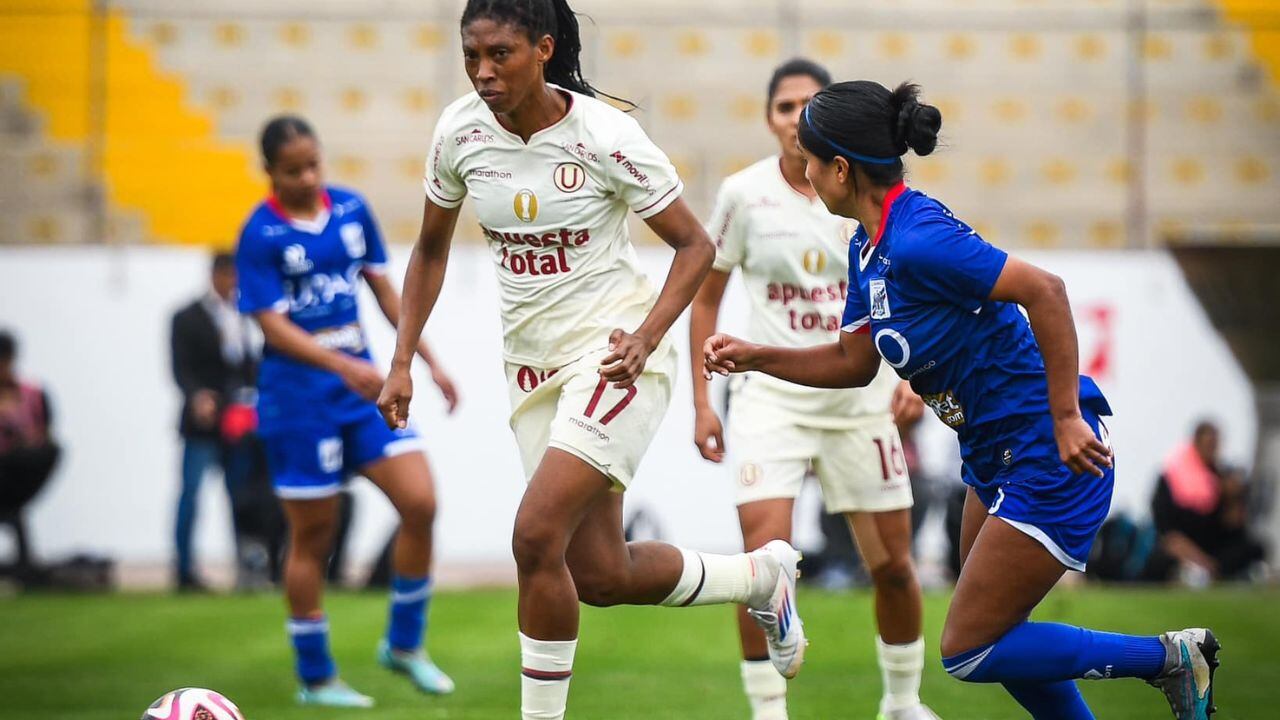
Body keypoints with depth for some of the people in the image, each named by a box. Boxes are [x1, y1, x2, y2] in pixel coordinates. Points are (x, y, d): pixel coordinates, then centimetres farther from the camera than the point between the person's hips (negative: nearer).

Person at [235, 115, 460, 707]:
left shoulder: (351, 210, 5)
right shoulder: (261, 235, -11)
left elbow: (385, 290, 14)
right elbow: (273, 325, -16)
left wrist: (430, 360, 11)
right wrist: (343, 367, -28)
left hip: (362, 385, 5)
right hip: (299, 397, -5)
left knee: (420, 502, -7)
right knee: (312, 535, 2)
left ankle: (404, 644, 10)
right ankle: (316, 678, 14)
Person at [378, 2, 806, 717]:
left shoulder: (603, 134, -17)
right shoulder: (460, 131, -3)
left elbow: (696, 245, -9)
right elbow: (431, 249, 13)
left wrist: (646, 336, -24)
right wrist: (402, 362, 6)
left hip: (614, 357, -6)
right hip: (533, 361, 6)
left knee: (536, 536, -21)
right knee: (603, 576, 5)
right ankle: (763, 574, 31)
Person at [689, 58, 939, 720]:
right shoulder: (744, 194, -5)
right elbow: (706, 299, 5)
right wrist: (701, 403, 0)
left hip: (860, 399, 2)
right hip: (772, 398, -2)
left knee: (893, 567, 7)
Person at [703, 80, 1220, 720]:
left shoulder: (916, 240, -24)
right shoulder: (869, 247, 7)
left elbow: (1044, 290, -30)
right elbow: (853, 362, 18)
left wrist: (1065, 416, -28)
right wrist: (754, 357, 8)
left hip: (1054, 457, -10)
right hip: (997, 458, 10)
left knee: (968, 653, -5)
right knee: (988, 637, 17)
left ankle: (1171, 658, 4)